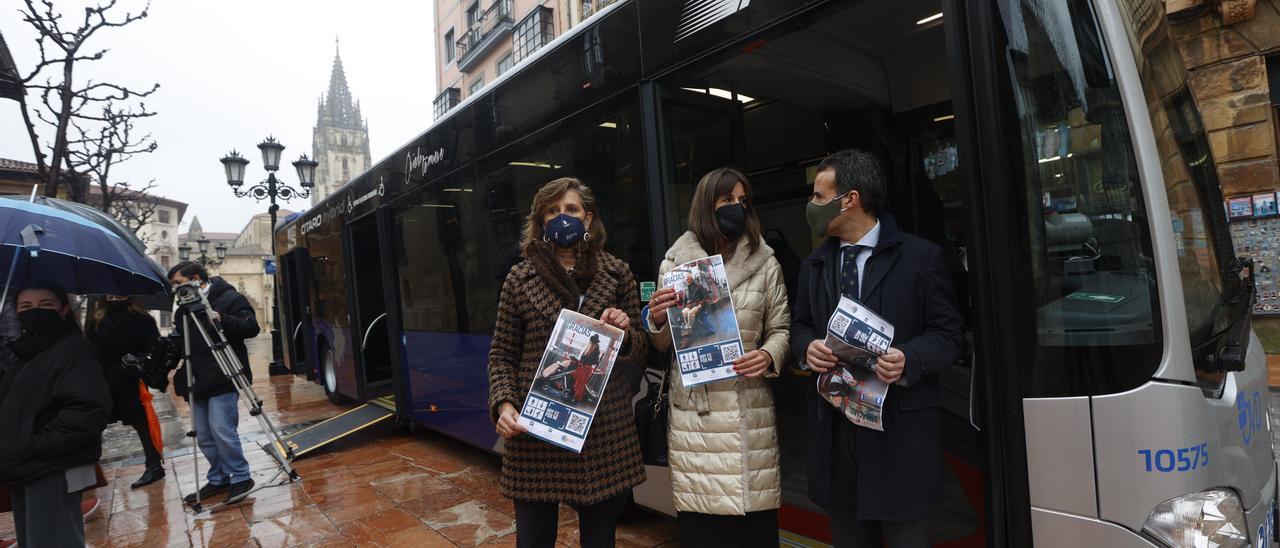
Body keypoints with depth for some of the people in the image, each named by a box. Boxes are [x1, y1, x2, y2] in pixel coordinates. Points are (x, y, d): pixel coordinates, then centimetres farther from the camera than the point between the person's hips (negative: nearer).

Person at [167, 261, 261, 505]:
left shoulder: (229, 298, -6)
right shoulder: (184, 307, 16)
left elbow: (251, 327, -16)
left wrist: (222, 321, -28)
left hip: (224, 379, -8)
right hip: (198, 382, 8)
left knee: (221, 429, -12)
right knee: (204, 437, 10)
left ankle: (240, 478, 0)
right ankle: (218, 479, 22)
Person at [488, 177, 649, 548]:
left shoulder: (618, 274, 6)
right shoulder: (520, 279, 4)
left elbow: (639, 356, 10)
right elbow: (502, 354, 8)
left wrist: (624, 334, -11)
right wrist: (504, 404, -8)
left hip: (605, 433, 1)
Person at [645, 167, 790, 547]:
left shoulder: (764, 263, 6)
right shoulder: (675, 262, 5)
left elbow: (780, 329, 11)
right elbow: (662, 346, 10)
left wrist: (769, 356, -10)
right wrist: (658, 319, -12)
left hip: (751, 407, 1)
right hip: (694, 408, 0)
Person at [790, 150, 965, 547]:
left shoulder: (921, 256, -3)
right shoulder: (814, 264, 11)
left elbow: (950, 333, -3)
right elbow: (800, 326, 15)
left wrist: (909, 359, -22)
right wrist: (808, 348, -8)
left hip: (900, 425, -4)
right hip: (833, 425, 5)